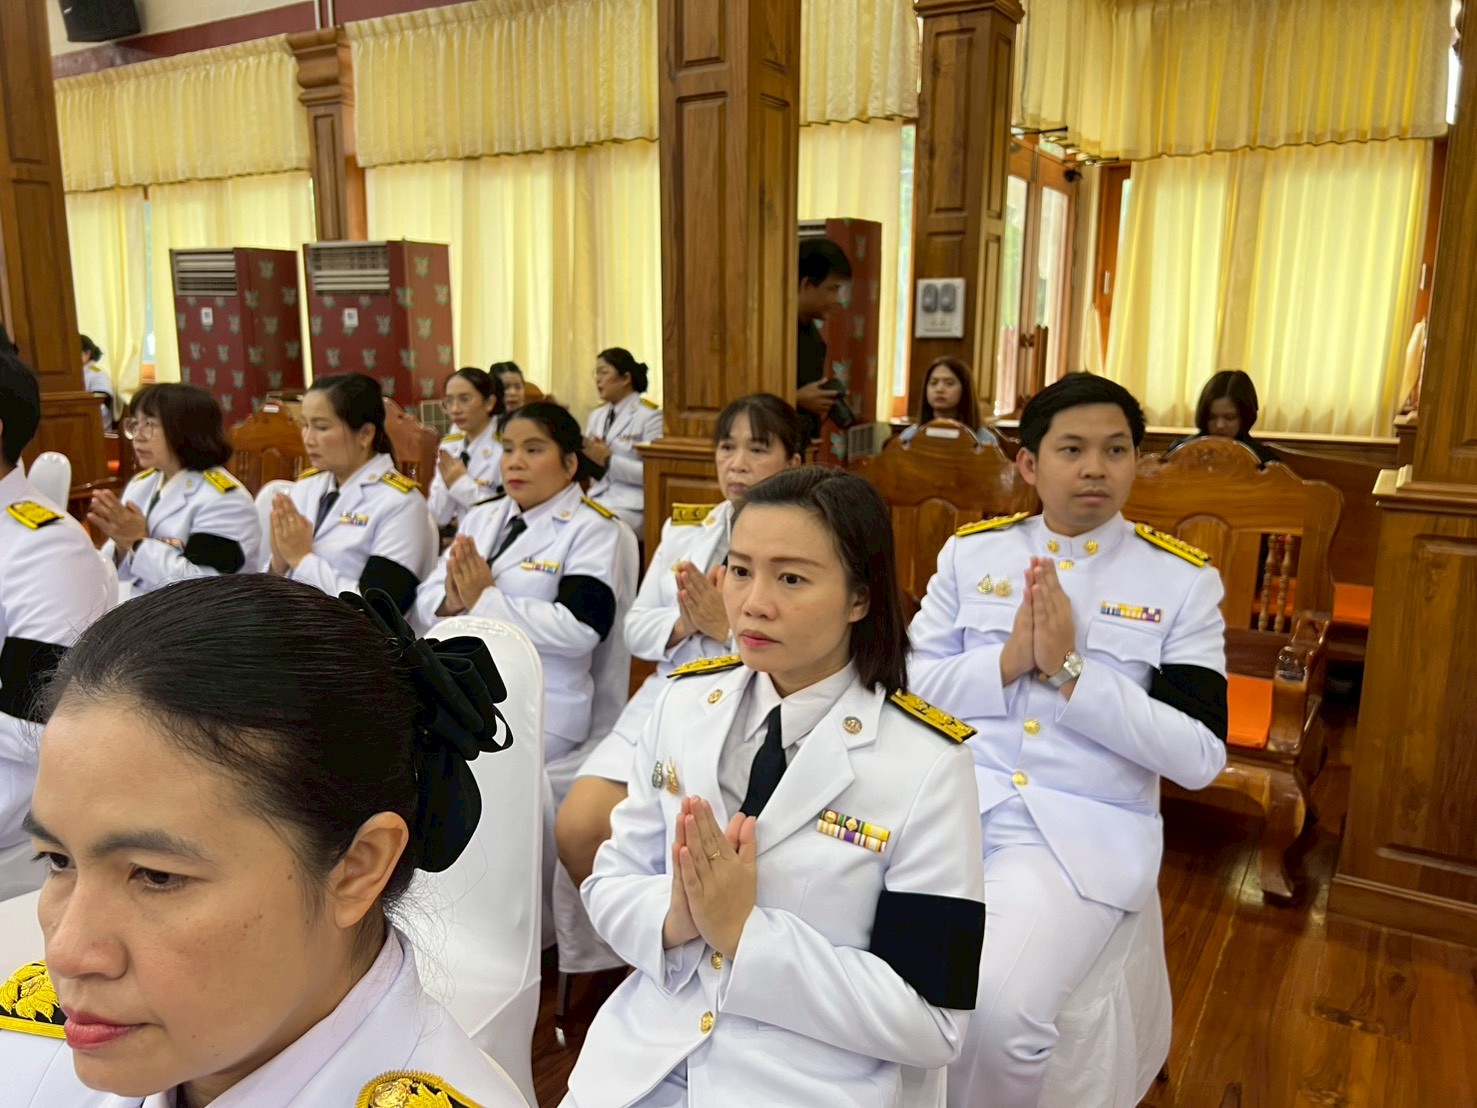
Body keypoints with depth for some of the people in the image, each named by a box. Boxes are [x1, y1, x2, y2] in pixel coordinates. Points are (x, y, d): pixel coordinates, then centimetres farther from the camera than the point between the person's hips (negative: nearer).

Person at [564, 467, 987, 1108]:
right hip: (644, 1057, 3)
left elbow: (931, 1020, -13)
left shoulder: (927, 765, -15)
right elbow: (608, 885, 5)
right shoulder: (684, 702, -2)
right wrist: (673, 916, -16)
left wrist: (746, 931, -19)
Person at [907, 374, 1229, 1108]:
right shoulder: (970, 552, 7)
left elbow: (1199, 757, -6)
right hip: (952, 801, 2)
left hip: (1083, 828, -2)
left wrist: (1069, 672, -14)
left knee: (997, 1009, -26)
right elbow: (907, 687, 5)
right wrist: (1006, 662, -11)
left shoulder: (1184, 581, 1)